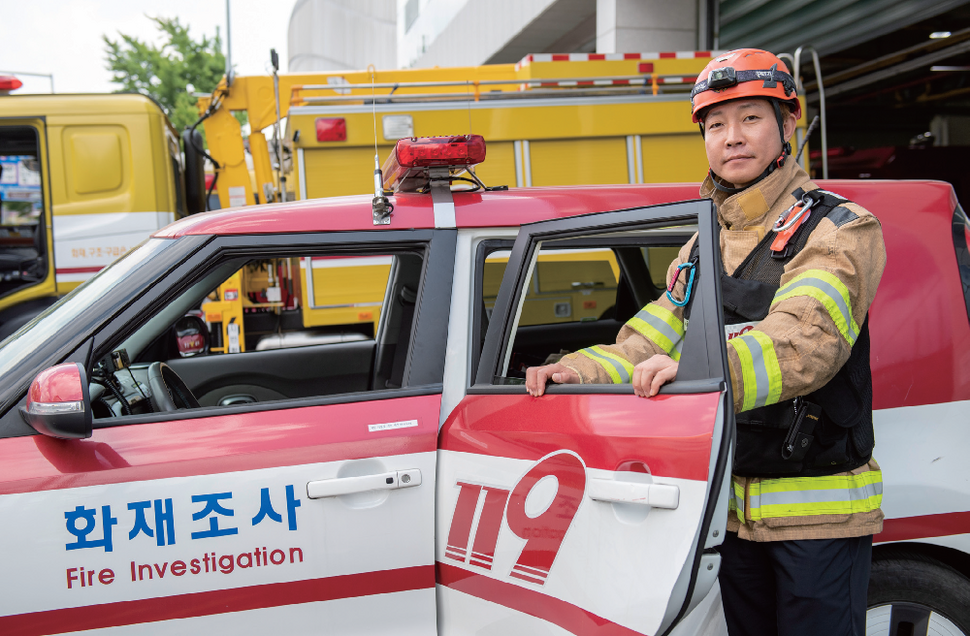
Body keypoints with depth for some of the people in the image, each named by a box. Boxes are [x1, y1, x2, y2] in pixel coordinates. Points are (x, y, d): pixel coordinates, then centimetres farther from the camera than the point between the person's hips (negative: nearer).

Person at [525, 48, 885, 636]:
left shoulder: (839, 230, -9)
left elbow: (807, 339, -27)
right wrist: (580, 370, -12)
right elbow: (650, 342, 7)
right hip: (733, 504, 6)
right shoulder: (703, 247, 13)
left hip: (817, 506, -6)